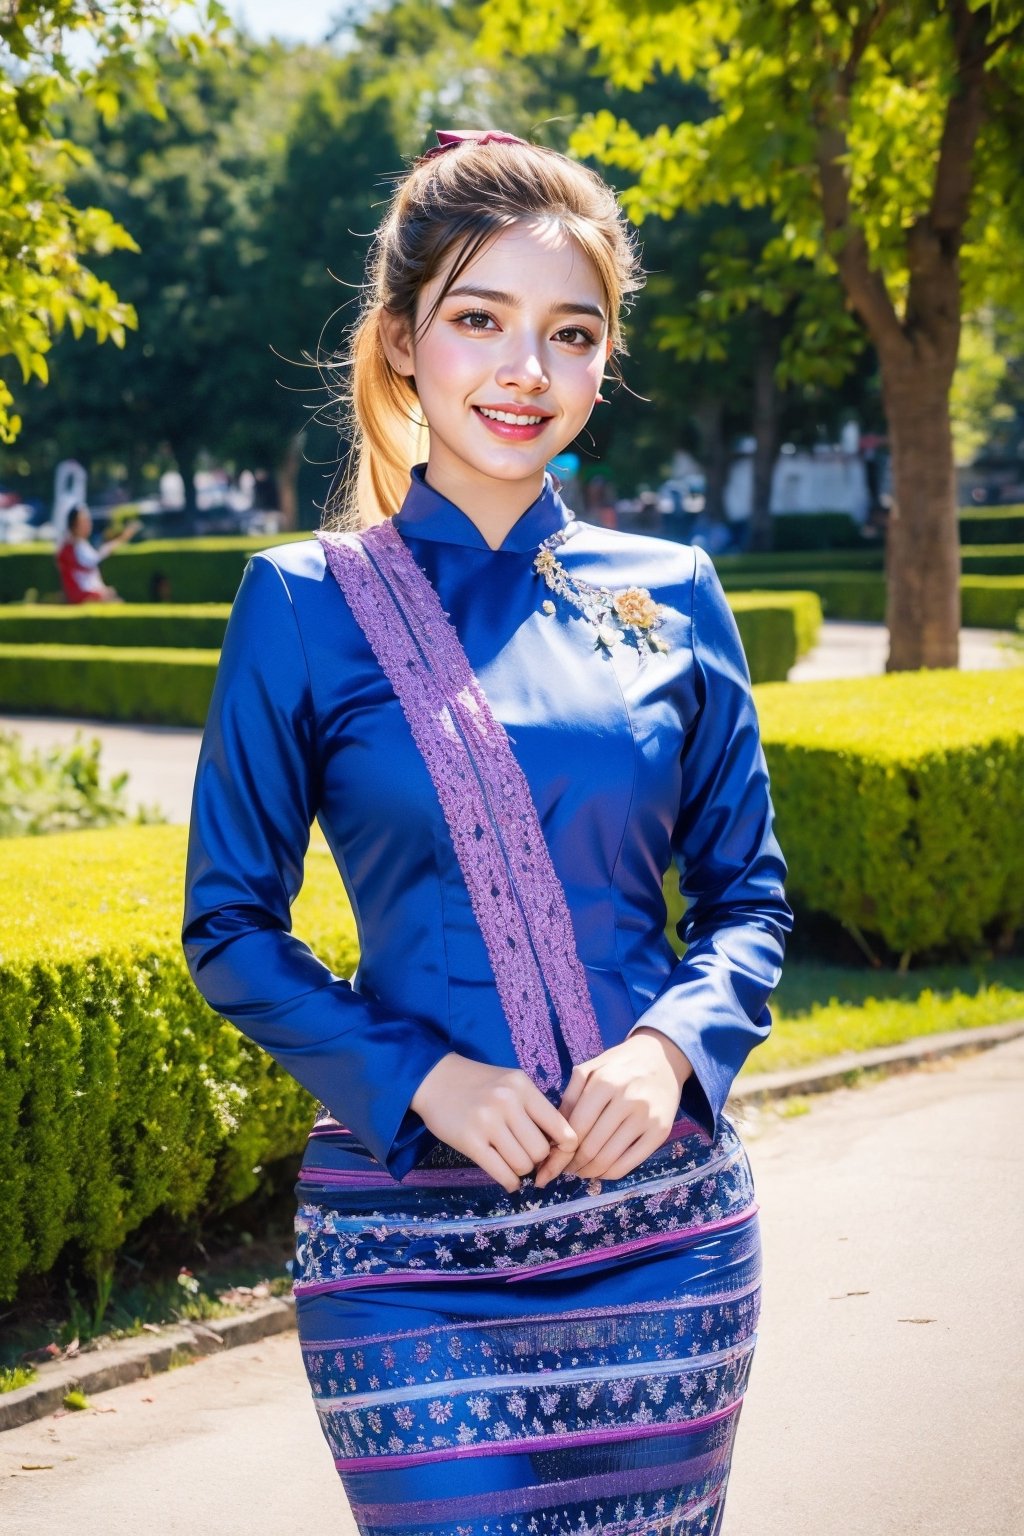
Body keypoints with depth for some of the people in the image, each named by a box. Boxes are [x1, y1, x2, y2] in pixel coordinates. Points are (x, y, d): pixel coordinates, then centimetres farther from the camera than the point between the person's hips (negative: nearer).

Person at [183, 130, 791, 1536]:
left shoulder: (668, 595, 5)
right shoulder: (308, 604, -2)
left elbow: (748, 890, 10)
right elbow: (231, 927, 0)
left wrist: (675, 1045, -10)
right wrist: (421, 1078, -14)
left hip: (662, 1215, 3)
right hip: (413, 1231, -2)